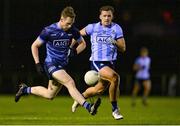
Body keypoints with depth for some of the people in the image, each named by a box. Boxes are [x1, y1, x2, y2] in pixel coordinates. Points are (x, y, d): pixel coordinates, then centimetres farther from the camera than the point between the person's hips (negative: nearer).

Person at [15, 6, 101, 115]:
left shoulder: (73, 30, -2)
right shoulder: (49, 31, -13)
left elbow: (83, 43, 15)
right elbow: (34, 46, -2)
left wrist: (75, 51, -6)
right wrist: (38, 64, -9)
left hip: (62, 65, 6)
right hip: (51, 64, -6)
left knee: (50, 95, 15)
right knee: (70, 83, -28)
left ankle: (25, 89, 37)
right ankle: (89, 107, -39)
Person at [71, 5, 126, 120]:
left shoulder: (116, 28, 1)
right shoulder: (93, 27, -1)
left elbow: (123, 49, -4)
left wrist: (115, 43, -23)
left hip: (110, 62, 4)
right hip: (97, 62, -4)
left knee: (100, 89, 13)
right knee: (115, 77, -27)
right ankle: (115, 109, -14)